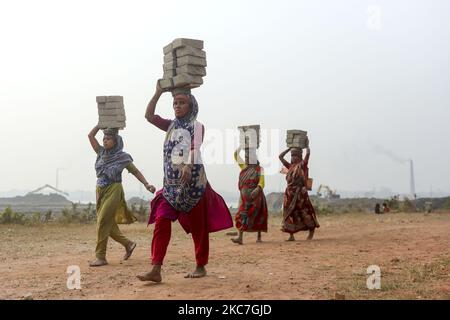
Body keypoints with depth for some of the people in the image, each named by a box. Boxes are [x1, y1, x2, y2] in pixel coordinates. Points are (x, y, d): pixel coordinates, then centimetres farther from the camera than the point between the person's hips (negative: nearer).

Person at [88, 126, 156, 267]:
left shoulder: (122, 157, -4)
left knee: (103, 223, -11)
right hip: (100, 191, 6)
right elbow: (90, 135, 9)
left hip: (113, 191, -6)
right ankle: (128, 244, 26)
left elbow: (135, 171, 1)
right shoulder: (102, 152, 9)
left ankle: (100, 257, -6)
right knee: (108, 223, 9)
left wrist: (146, 184, -9)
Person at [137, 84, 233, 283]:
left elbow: (195, 147, -19)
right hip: (171, 183, 4)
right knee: (161, 222, -9)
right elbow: (149, 116, 5)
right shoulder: (171, 126, 14)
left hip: (193, 181, -4)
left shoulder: (197, 126, -1)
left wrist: (188, 166, -38)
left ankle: (201, 267, 21)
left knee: (198, 227, 6)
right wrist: (158, 93, 0)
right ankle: (156, 270, -11)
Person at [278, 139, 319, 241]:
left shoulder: (302, 165, 0)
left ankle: (311, 231, 11)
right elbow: (280, 157, 20)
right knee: (289, 213, 3)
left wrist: (307, 145, 6)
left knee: (304, 211, -3)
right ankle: (291, 235, 7)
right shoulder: (290, 166, 15)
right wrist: (289, 148, 20)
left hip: (300, 193, -6)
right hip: (290, 193, 6)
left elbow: (308, 153, -11)